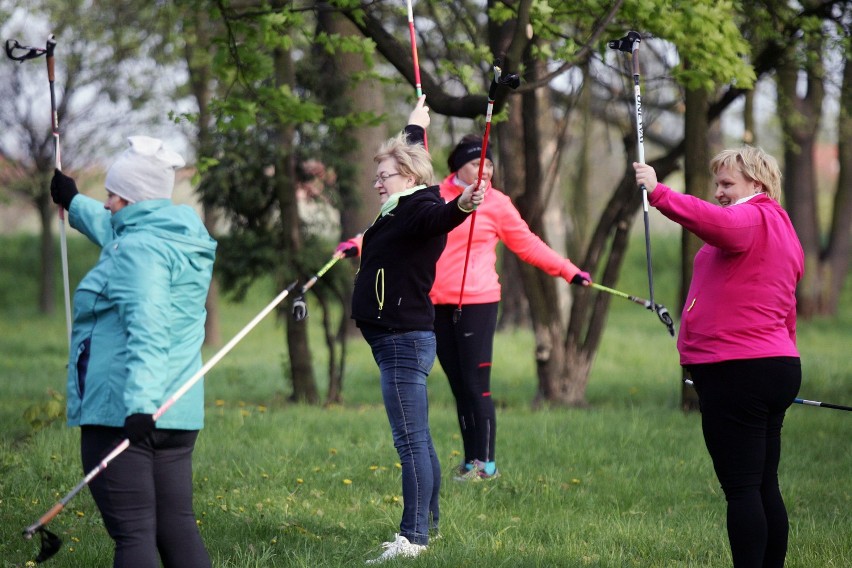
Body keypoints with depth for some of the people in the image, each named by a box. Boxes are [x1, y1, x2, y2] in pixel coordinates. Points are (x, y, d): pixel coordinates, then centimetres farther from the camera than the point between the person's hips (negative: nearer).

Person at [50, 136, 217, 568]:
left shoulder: (139, 250, -13)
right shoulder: (182, 238, 16)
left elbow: (147, 332, -26)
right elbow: (115, 230, 39)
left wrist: (139, 404, -35)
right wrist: (73, 203, 55)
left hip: (120, 414, -9)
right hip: (177, 414, 9)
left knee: (132, 533, -9)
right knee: (177, 528, 10)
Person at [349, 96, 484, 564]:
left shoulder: (419, 210, -14)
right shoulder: (401, 210, 14)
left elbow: (437, 218, -39)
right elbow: (406, 157, 34)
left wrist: (460, 206, -60)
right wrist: (414, 129, 50)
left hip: (406, 340, -11)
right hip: (397, 342, 11)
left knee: (410, 440, -13)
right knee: (418, 439, 18)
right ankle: (427, 522, 27)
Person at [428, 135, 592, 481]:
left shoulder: (496, 204, 3)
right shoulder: (435, 197, 9)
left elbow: (528, 245, 8)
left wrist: (569, 272, 4)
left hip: (477, 303, -3)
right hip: (438, 304, 4)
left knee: (476, 384, -7)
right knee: (458, 385, 7)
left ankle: (486, 462, 0)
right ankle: (470, 462, 13)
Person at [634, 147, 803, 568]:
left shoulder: (751, 218, -9)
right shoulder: (781, 228, 22)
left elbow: (713, 221, -33)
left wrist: (657, 193, -33)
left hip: (737, 373, -10)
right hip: (778, 366, 10)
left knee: (741, 488, -10)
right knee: (764, 487, 13)